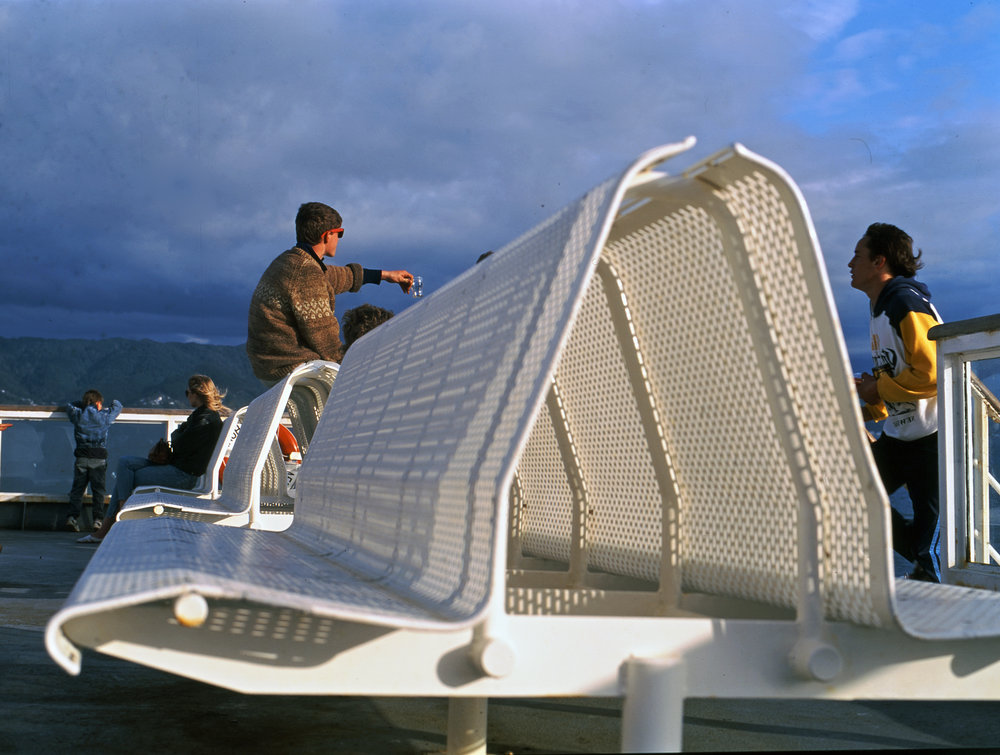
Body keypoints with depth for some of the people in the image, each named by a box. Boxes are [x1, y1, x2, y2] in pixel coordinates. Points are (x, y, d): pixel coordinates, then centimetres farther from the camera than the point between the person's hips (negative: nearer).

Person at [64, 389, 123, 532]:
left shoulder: (77, 415, 6)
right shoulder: (105, 416, 2)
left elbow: (70, 405, 28)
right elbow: (117, 406, 19)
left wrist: (84, 404, 35)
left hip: (81, 458, 2)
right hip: (99, 458, -2)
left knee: (77, 488, 7)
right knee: (98, 490, 3)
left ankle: (73, 516, -5)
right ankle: (97, 519, -2)